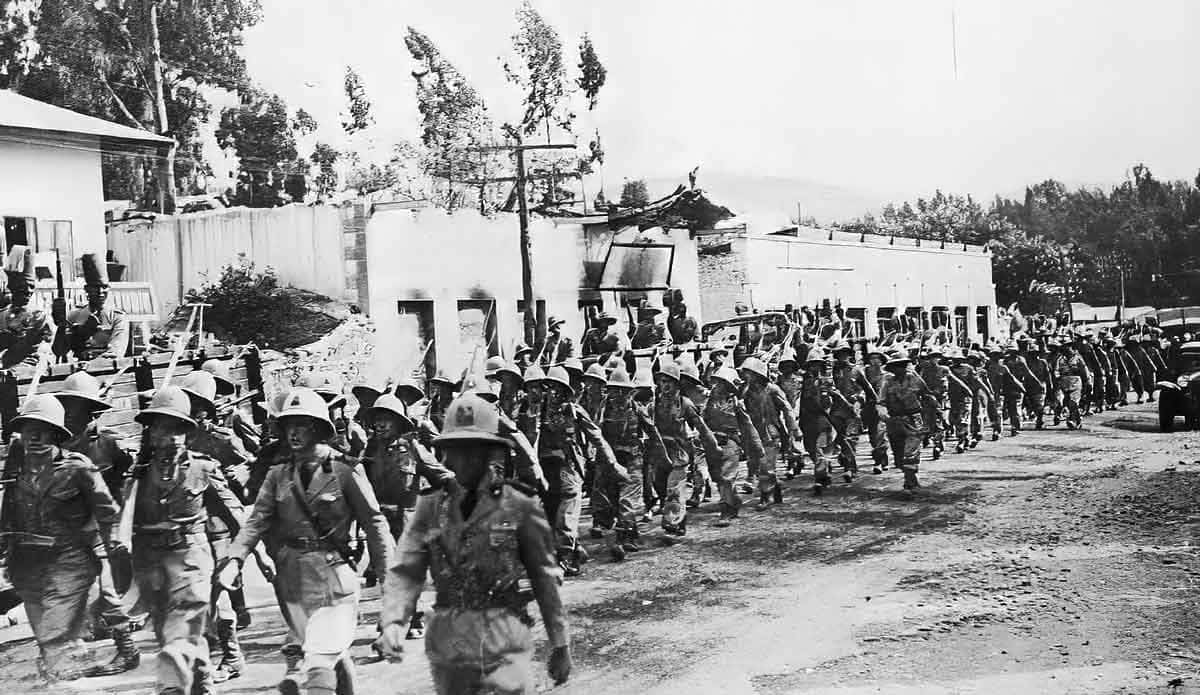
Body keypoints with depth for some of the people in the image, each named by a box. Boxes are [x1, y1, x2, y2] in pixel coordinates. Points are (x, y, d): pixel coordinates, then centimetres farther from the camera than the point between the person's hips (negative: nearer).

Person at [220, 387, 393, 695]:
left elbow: (374, 522, -4)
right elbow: (257, 520, -1)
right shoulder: (279, 474, 5)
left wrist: (387, 574, -3)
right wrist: (235, 559, -15)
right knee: (334, 656, 18)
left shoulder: (345, 471, -8)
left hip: (333, 576, -5)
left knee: (319, 663, -13)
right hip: (291, 578, 5)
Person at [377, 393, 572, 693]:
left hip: (506, 645, -3)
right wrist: (393, 622, -20)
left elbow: (545, 579, 3)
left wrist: (560, 646, 6)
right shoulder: (431, 506, 4)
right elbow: (405, 571, -2)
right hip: (447, 645, 3)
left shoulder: (519, 505, -2)